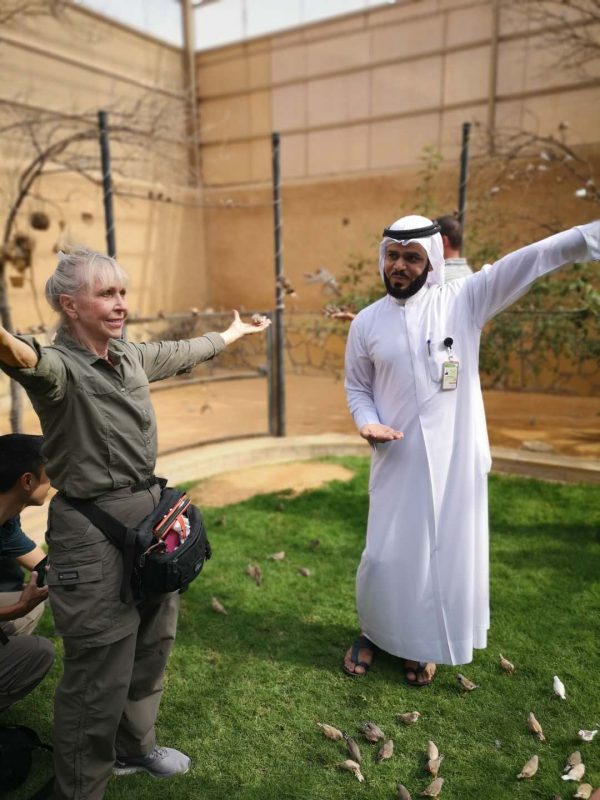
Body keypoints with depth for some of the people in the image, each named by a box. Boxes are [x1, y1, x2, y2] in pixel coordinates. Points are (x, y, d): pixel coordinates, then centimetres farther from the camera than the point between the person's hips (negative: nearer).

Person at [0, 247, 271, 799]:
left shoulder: (132, 356, 6)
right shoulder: (62, 366, -17)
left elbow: (183, 352, 24)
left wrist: (234, 333, 39)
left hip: (151, 512, 8)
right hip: (92, 529, -8)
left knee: (152, 645, 24)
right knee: (99, 674, 3)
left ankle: (135, 747, 48)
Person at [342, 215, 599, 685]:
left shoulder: (464, 301, -4)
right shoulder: (367, 322, 2)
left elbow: (532, 260, -12)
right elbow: (357, 386, 10)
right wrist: (367, 421, -10)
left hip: (454, 456, -1)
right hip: (397, 458, 1)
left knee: (449, 551, 10)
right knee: (386, 554, 7)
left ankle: (425, 646, 33)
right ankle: (373, 633, 34)